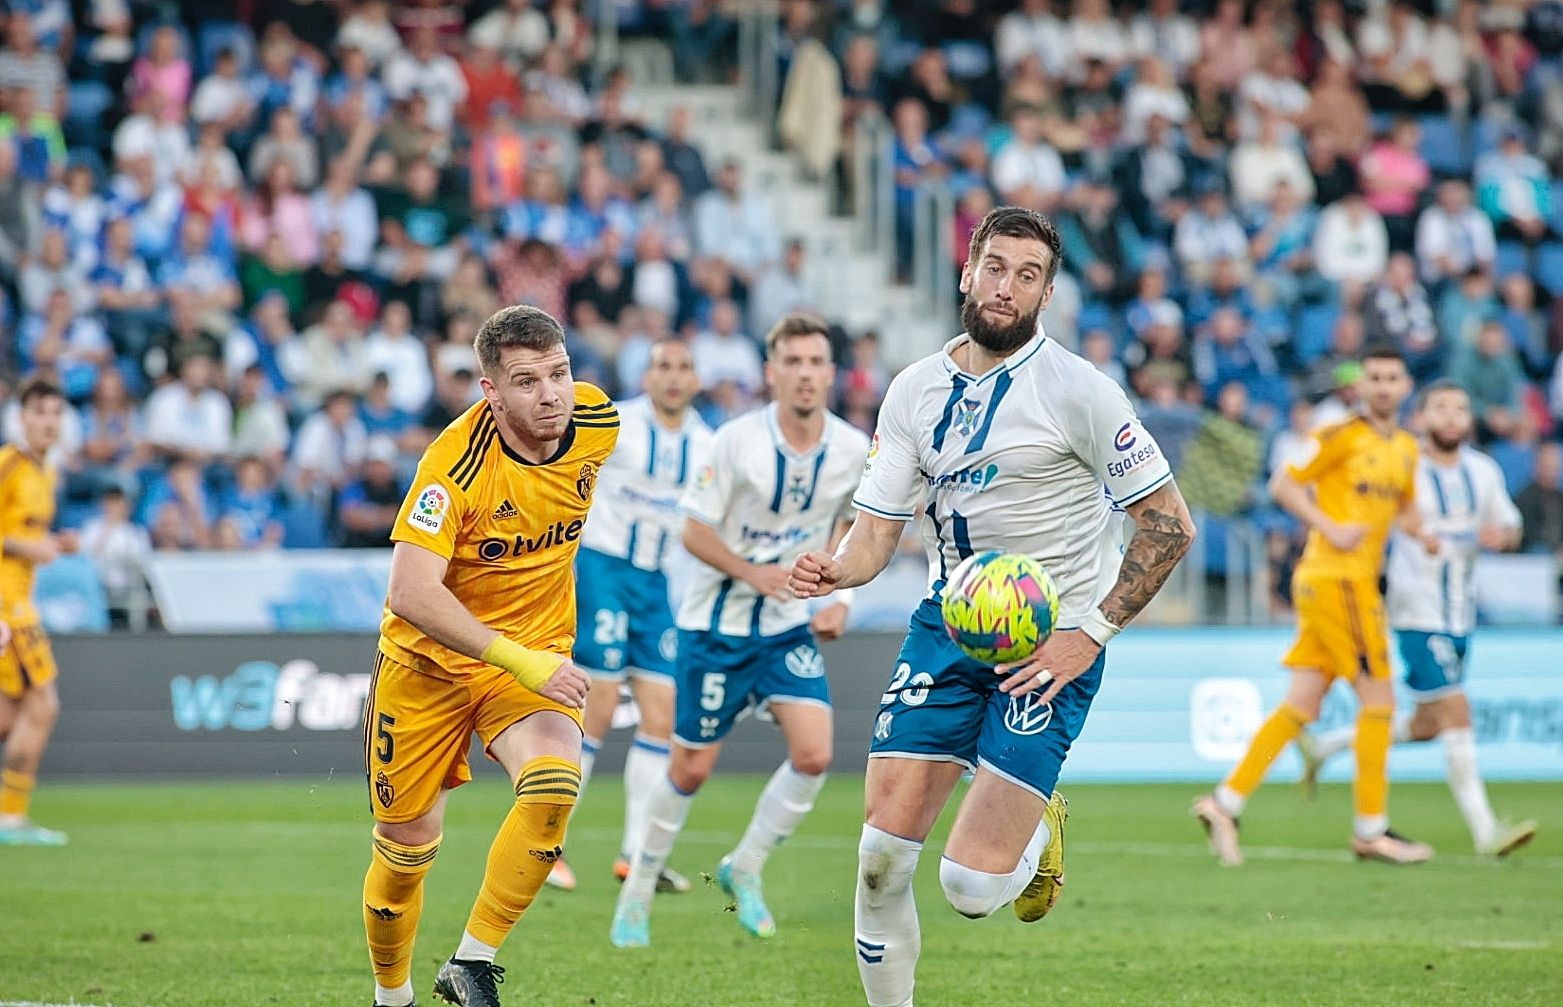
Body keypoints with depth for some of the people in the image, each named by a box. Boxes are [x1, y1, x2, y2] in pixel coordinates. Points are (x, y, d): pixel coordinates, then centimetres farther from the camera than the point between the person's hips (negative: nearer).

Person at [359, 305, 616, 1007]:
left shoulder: (597, 423, -10)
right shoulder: (456, 464, -27)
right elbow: (411, 593, -34)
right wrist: (520, 661, -40)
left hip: (537, 653, 3)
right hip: (429, 659, -3)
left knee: (554, 784, -27)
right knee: (407, 849, 5)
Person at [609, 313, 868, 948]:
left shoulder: (853, 451, -7)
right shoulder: (737, 441, -18)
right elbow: (694, 532, -12)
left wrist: (840, 598, 0)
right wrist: (752, 572, -28)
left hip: (790, 627, 3)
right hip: (716, 626, -3)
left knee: (814, 754, -14)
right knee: (691, 768, 3)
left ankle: (743, 870, 9)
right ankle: (639, 890, 24)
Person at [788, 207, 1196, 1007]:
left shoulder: (1077, 390, -9)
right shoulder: (915, 389, 5)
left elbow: (1170, 525, -8)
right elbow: (877, 527, 7)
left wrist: (1091, 632, -14)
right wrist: (836, 570, -16)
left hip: (1050, 642, -4)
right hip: (946, 626, 4)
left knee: (972, 886, -14)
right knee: (881, 856, -7)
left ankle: (1039, 827, 21)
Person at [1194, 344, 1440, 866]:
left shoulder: (1406, 448, 16)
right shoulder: (1343, 436, -8)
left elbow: (1404, 507, 29)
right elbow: (1283, 484, -7)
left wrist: (1422, 533, 8)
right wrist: (1331, 528, -17)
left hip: (1357, 582, 8)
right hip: (1336, 576, -8)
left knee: (1301, 705, 5)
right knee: (1378, 697, -7)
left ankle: (1225, 802, 8)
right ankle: (1371, 828, 0)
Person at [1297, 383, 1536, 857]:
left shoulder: (1484, 471, 7)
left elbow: (1510, 526, 17)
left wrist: (1502, 535, -5)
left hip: (1462, 615, 7)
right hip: (1418, 614, -7)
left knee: (1427, 725, 14)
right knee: (1456, 713, -14)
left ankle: (1323, 746, 32)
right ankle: (1484, 830, -12)